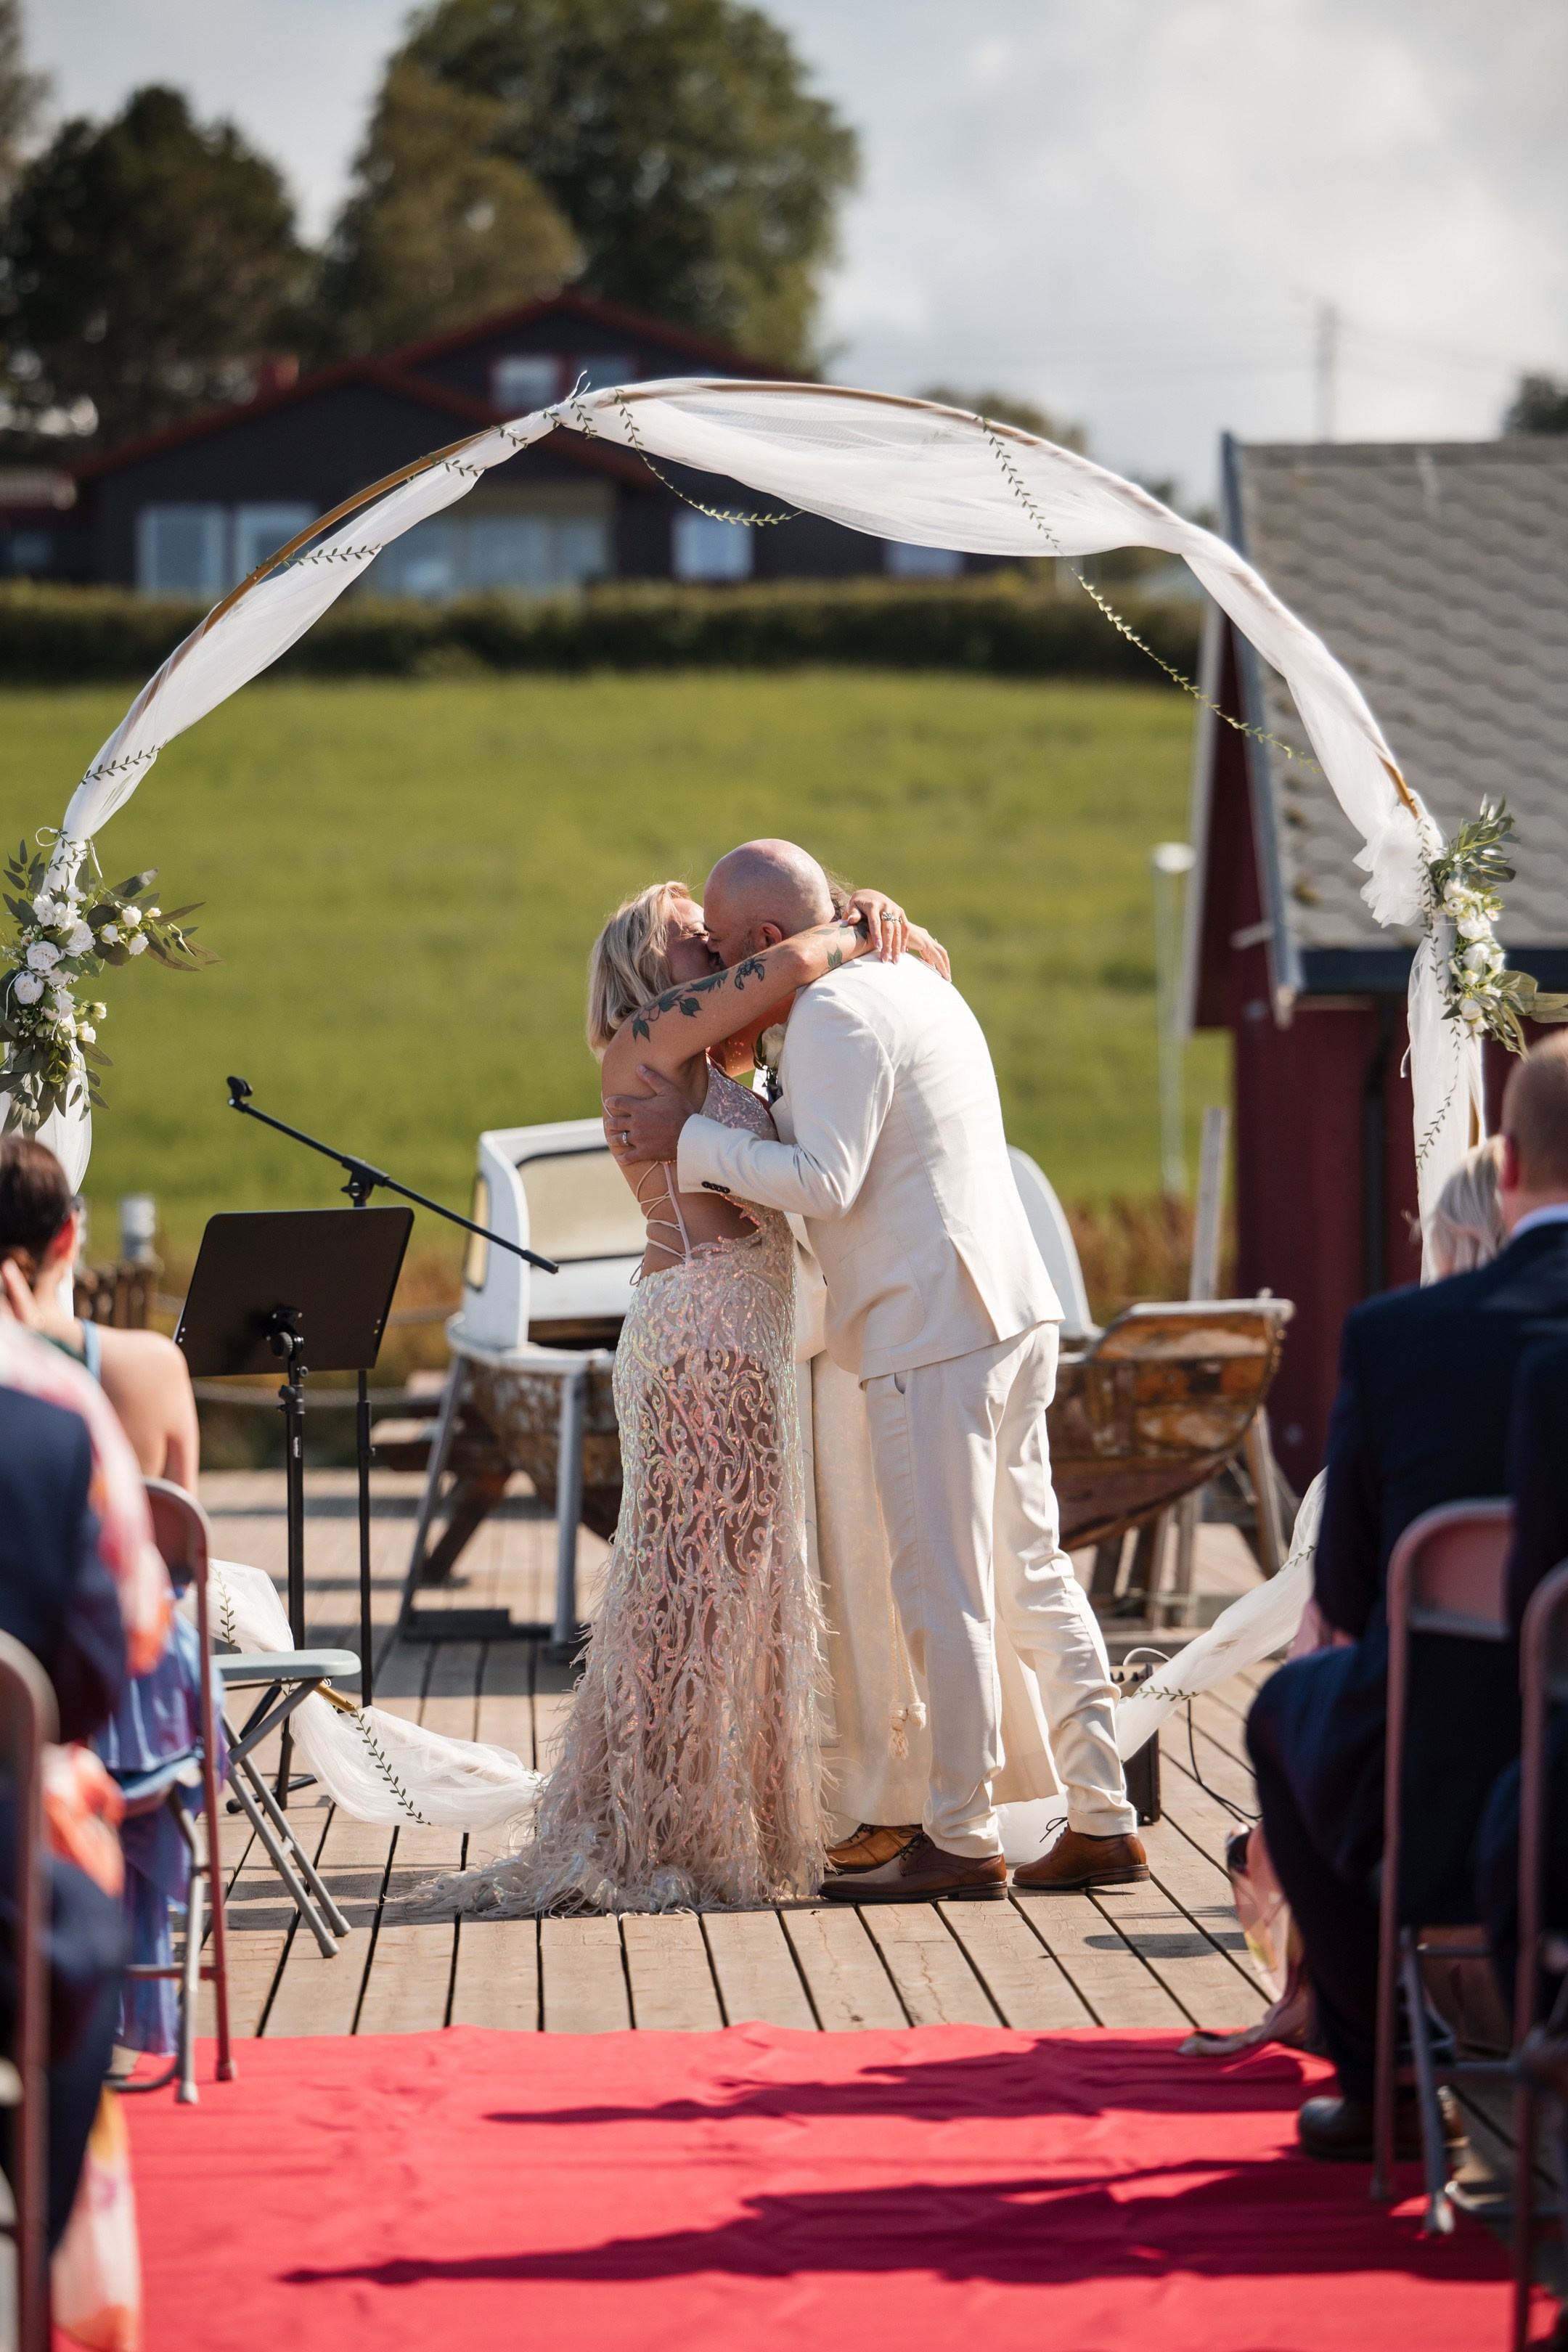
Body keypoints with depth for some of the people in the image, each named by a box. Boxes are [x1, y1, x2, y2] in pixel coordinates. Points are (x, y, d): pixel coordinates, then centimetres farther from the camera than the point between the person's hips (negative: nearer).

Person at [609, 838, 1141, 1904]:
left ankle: (962, 1842, -1)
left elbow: (822, 1181, -20)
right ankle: (1103, 1820, 12)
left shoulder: (833, 1011, -12)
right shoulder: (916, 983, 19)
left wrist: (691, 1141, -12)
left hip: (933, 1336, -10)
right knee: (1030, 1573, 11)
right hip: (1013, 1315, 10)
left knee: (943, 1594, -5)